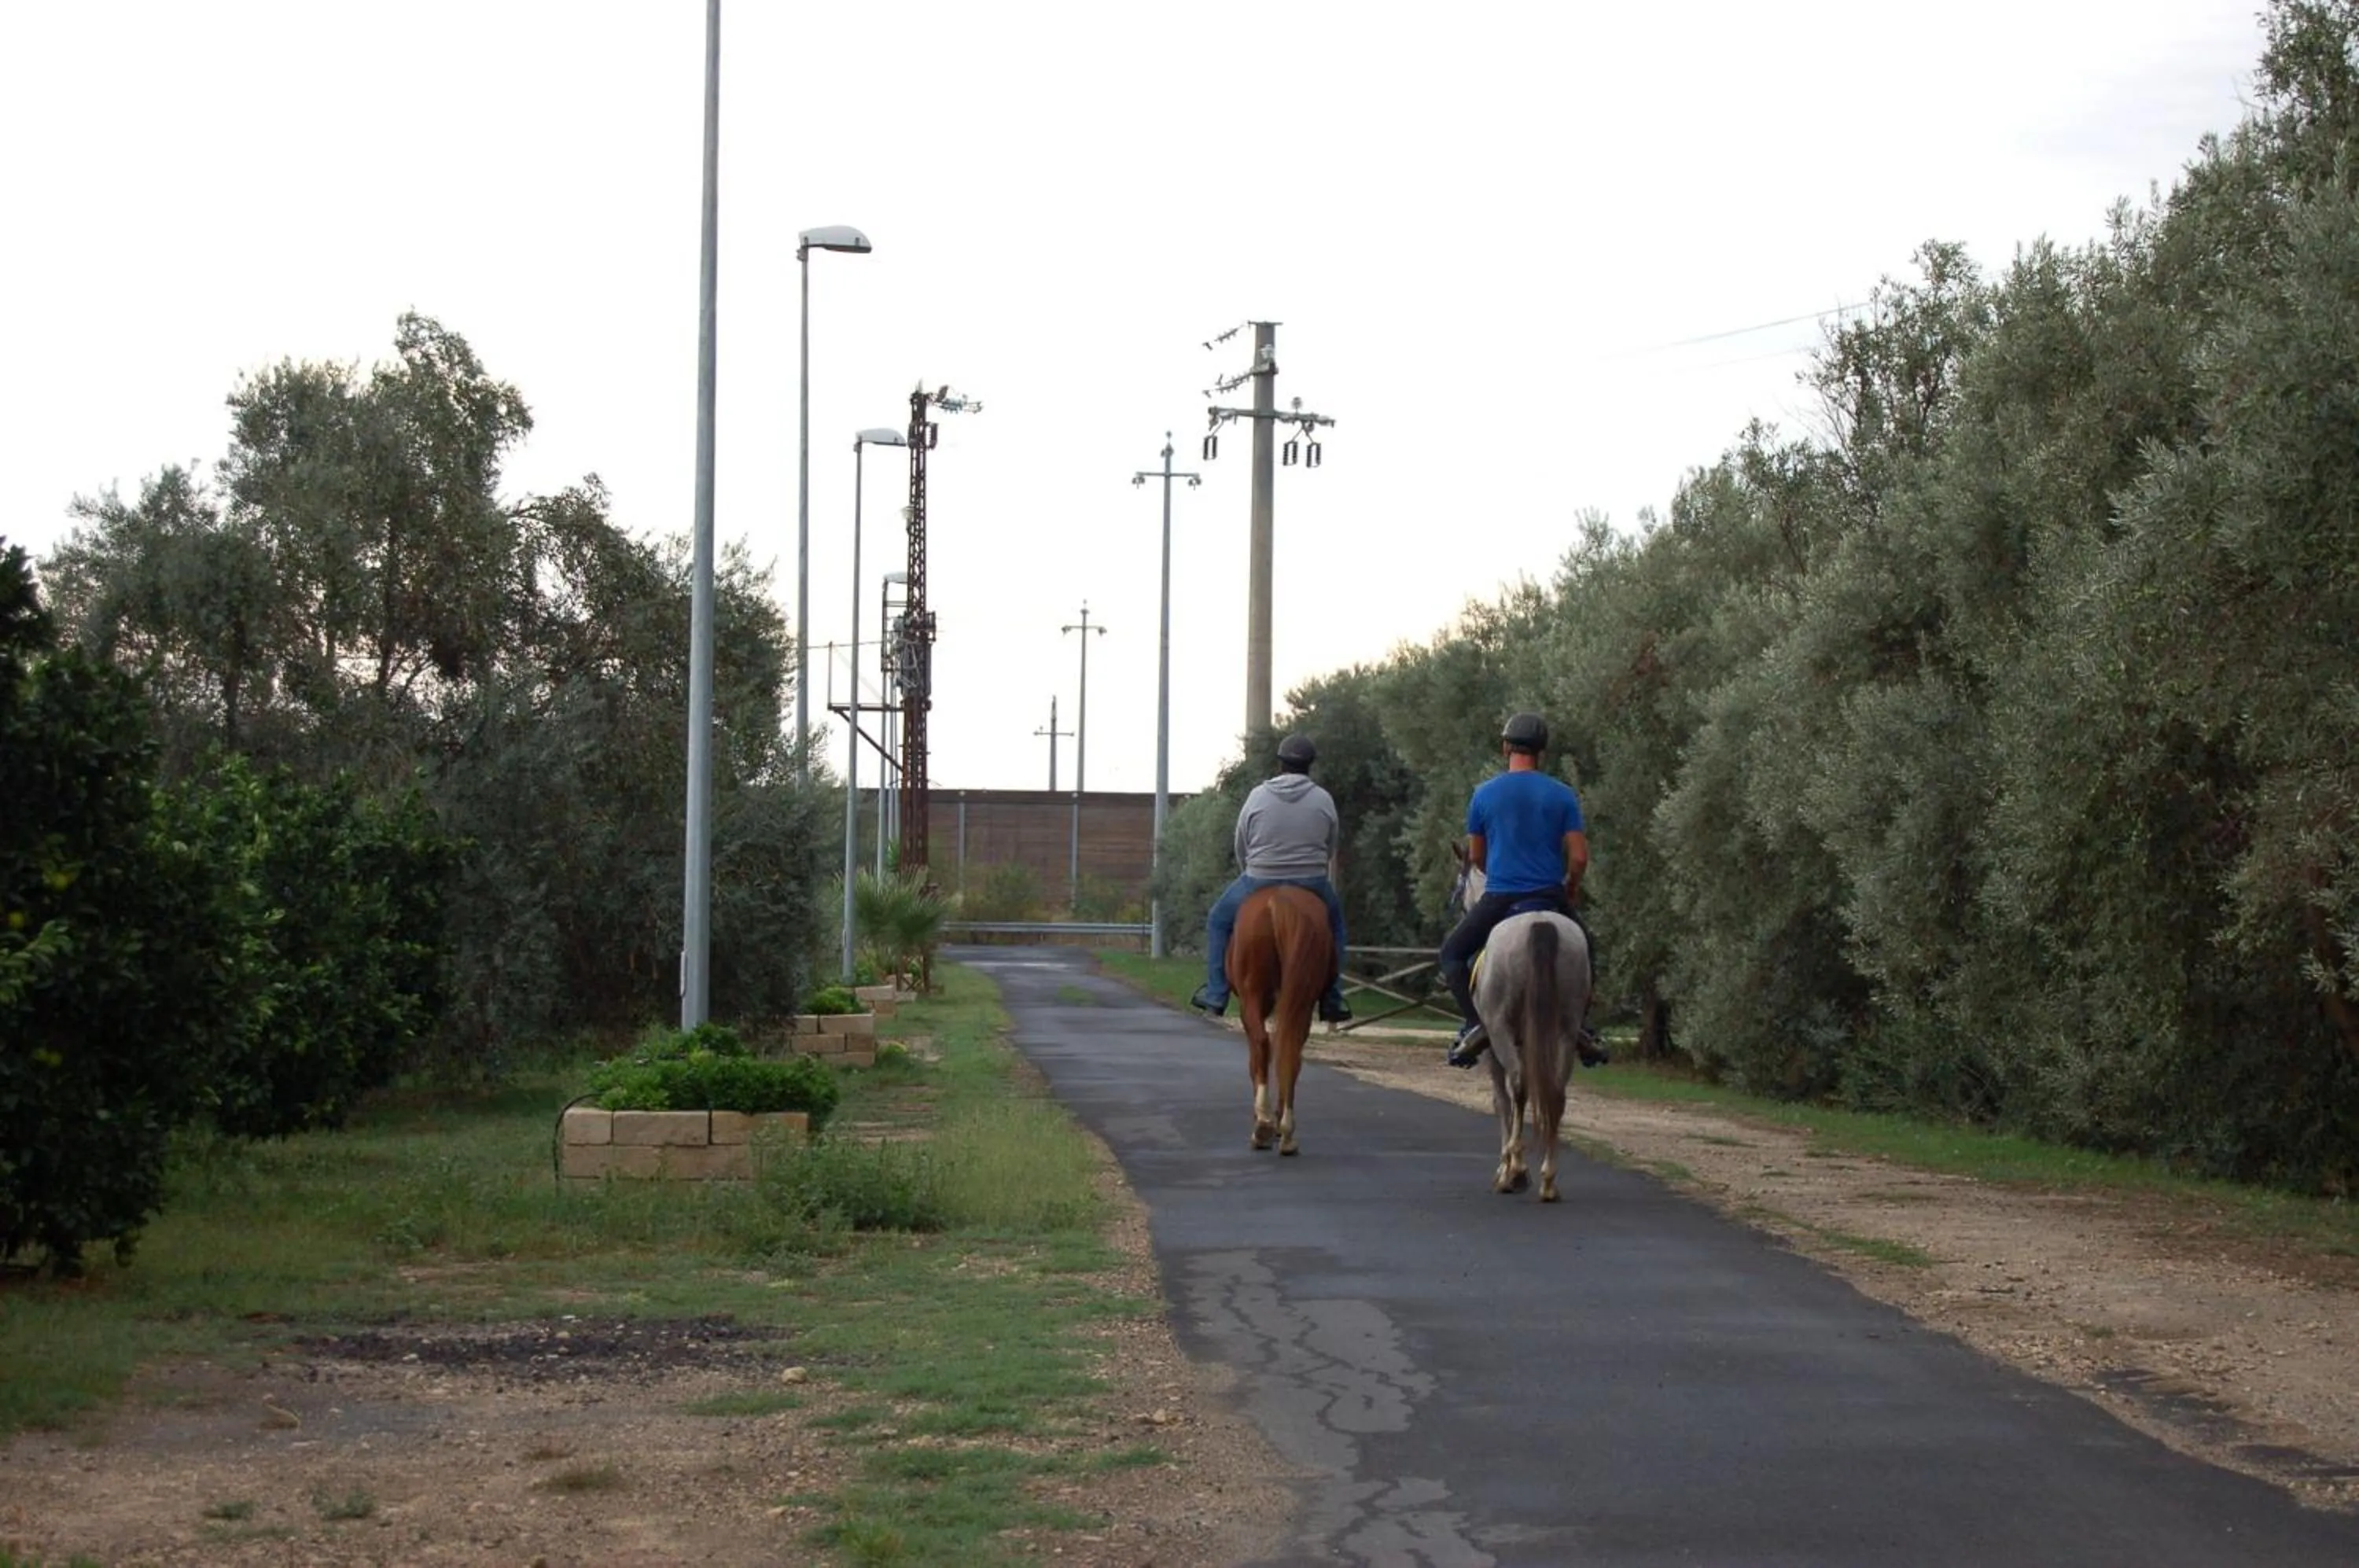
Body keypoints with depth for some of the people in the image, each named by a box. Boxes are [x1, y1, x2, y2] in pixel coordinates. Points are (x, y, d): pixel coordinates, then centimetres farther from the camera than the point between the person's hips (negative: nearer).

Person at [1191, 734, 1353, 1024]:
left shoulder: (1258, 796, -5)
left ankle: (1215, 995, 15)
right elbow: (1330, 849, 6)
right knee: (1334, 922, 30)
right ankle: (1332, 999, 24)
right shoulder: (1323, 800, -3)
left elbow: (1241, 848, 2)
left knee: (1219, 921, 23)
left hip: (1260, 883, -1)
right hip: (1312, 884, 1)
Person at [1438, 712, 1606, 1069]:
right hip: (1550, 898, 1)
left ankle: (1474, 1023, -7)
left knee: (1453, 952, 16)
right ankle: (1578, 1024, 13)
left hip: (1498, 897, -1)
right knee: (1583, 946, 28)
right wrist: (1570, 888, 15)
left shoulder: (1484, 794, 1)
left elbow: (1476, 857, 10)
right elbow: (1579, 857, -5)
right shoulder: (1562, 795, -1)